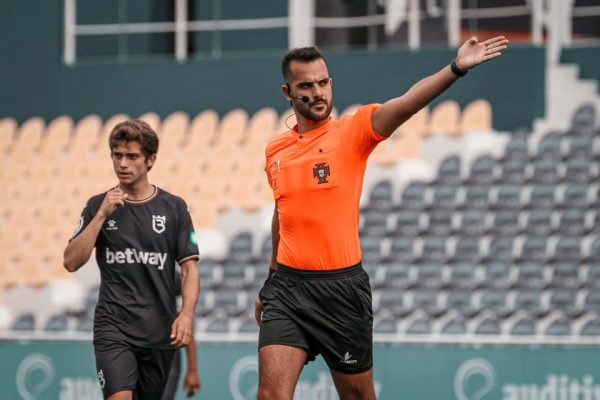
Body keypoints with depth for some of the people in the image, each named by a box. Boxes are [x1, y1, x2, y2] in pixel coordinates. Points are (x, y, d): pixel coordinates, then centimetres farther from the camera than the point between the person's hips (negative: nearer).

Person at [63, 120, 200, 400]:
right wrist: (101, 215, -10)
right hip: (113, 327, -1)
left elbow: (190, 268, 3)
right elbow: (72, 262, -2)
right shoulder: (99, 206, 6)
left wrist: (186, 314, -12)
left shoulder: (173, 208, 5)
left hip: (160, 331, 1)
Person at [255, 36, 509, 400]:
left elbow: (405, 104, -22)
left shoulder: (353, 132, -4)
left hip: (342, 288, -3)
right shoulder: (275, 152, 9)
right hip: (287, 287, 3)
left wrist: (456, 69, -38)